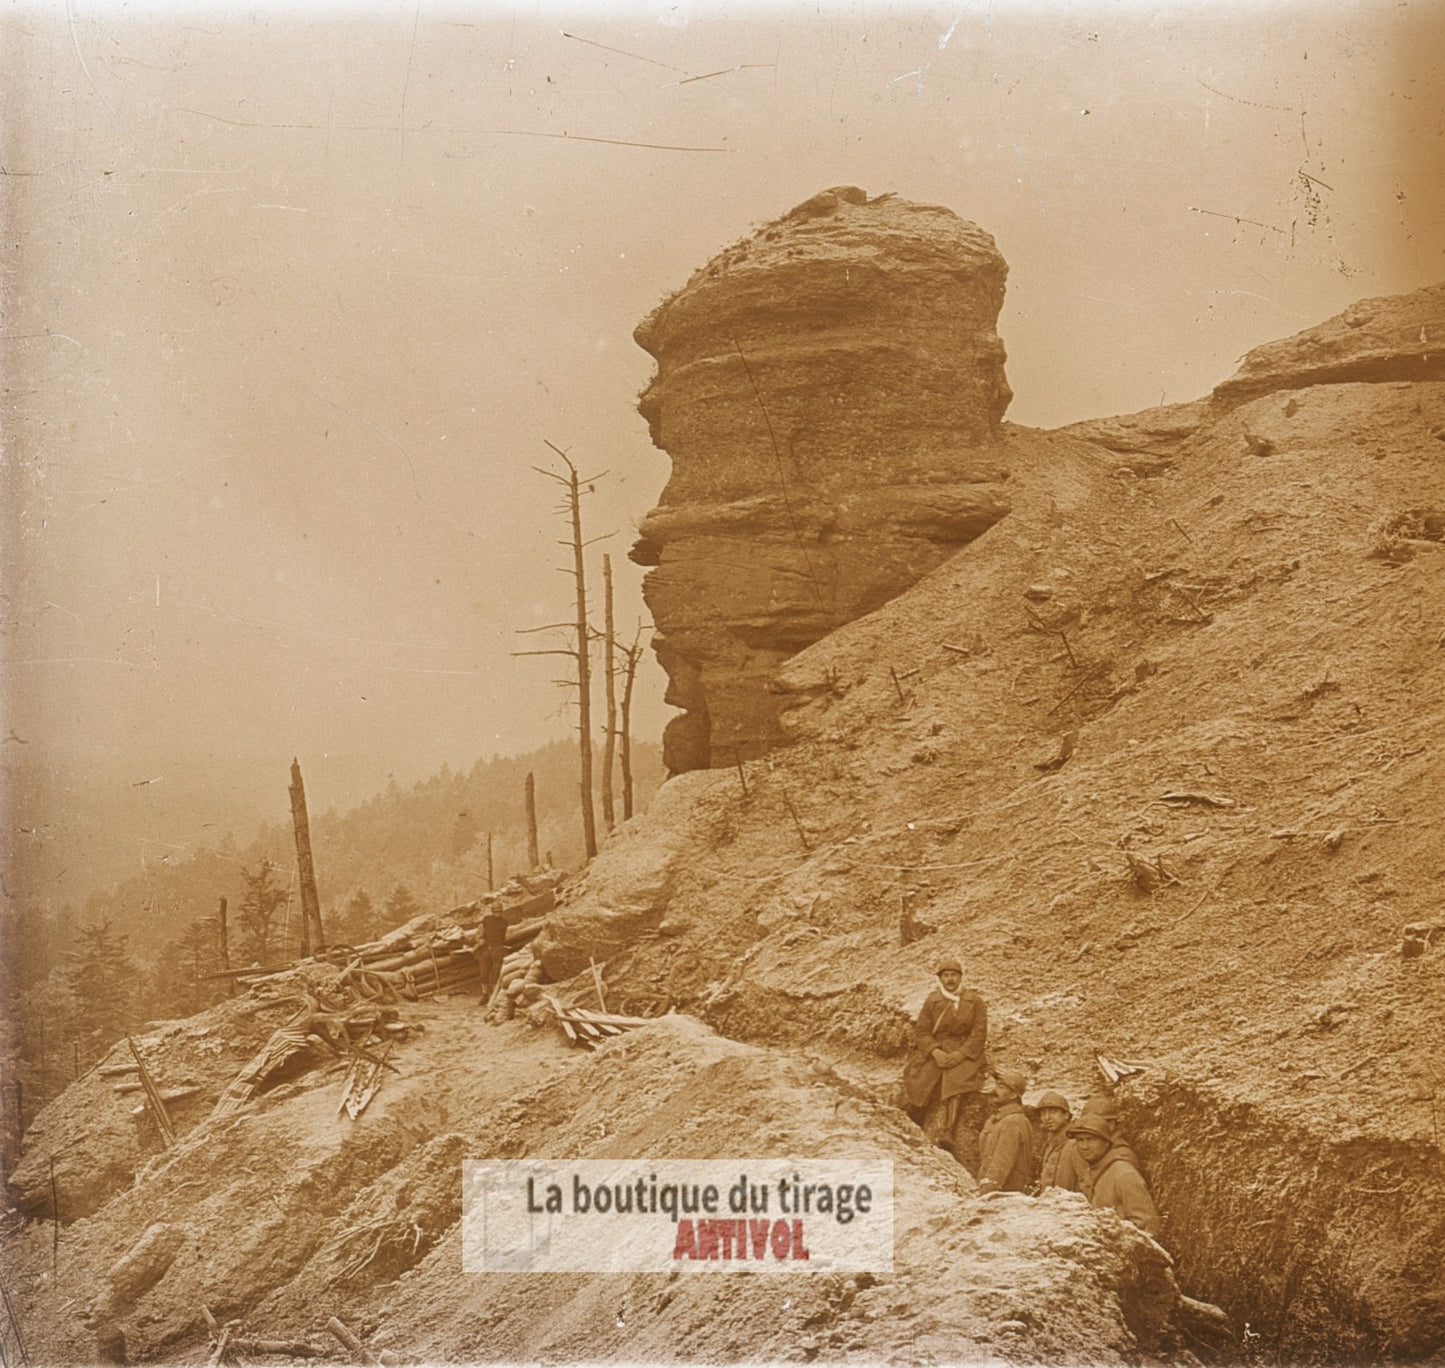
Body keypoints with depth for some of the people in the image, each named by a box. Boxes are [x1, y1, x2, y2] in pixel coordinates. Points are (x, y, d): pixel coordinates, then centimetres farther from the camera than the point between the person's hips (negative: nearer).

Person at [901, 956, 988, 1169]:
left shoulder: (975, 1002, 8)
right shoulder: (932, 1001, 11)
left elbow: (979, 1034, 2)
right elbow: (922, 1031, 6)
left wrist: (961, 1054, -11)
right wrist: (935, 1052, -11)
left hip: (964, 1056, -2)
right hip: (935, 1054, 2)